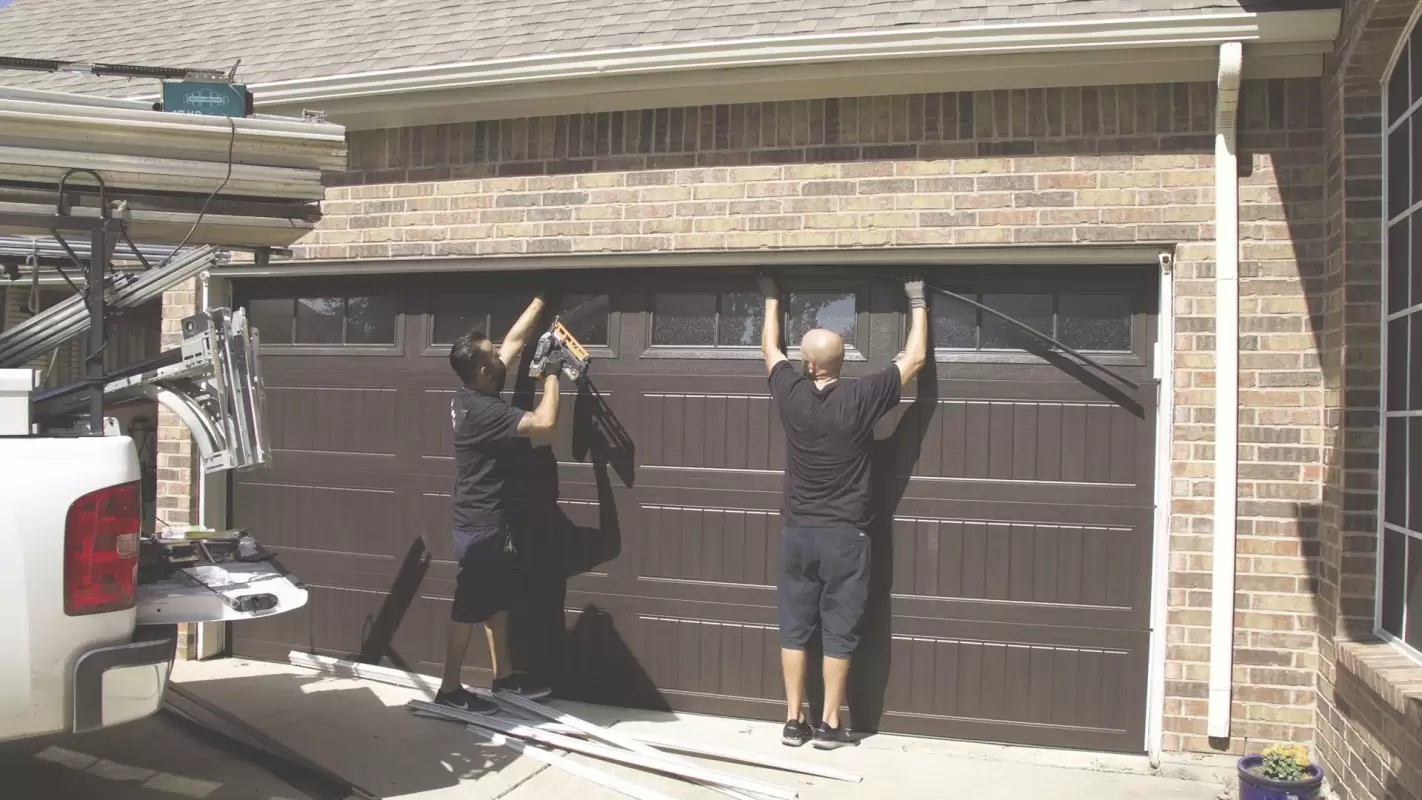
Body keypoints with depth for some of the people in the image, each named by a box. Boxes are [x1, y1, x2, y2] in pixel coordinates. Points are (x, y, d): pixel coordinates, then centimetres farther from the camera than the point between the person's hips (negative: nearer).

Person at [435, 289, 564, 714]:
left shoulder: (473, 395, 3)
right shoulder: (482, 410, -24)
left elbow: (515, 339, 11)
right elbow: (544, 422, -31)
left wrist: (541, 299, 13)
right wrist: (552, 375, -17)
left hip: (488, 522, 10)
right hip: (481, 527, -10)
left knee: (497, 601, 17)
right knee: (469, 607, 0)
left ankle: (504, 675, 29)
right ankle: (450, 689, 10)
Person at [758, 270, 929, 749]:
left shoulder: (791, 395, -5)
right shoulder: (860, 399, -13)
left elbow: (770, 349, 15)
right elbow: (915, 359, -2)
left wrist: (772, 298, 30)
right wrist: (917, 303, 11)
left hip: (798, 533, 3)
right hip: (844, 536, -3)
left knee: (794, 628, 9)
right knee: (838, 632, 5)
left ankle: (793, 721, 15)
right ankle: (830, 725, 11)